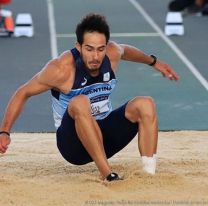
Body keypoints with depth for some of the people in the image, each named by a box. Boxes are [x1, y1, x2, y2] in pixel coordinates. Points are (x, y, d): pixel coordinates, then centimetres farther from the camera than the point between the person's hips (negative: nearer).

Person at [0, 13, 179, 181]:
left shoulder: (112, 53, -9)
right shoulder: (62, 69, -23)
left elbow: (126, 51, 18)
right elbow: (23, 93, -11)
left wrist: (154, 62, 34)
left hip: (104, 135, 5)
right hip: (72, 144, -5)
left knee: (145, 104, -16)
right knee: (79, 103, -35)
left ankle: (150, 174, -24)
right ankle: (108, 176, -39)